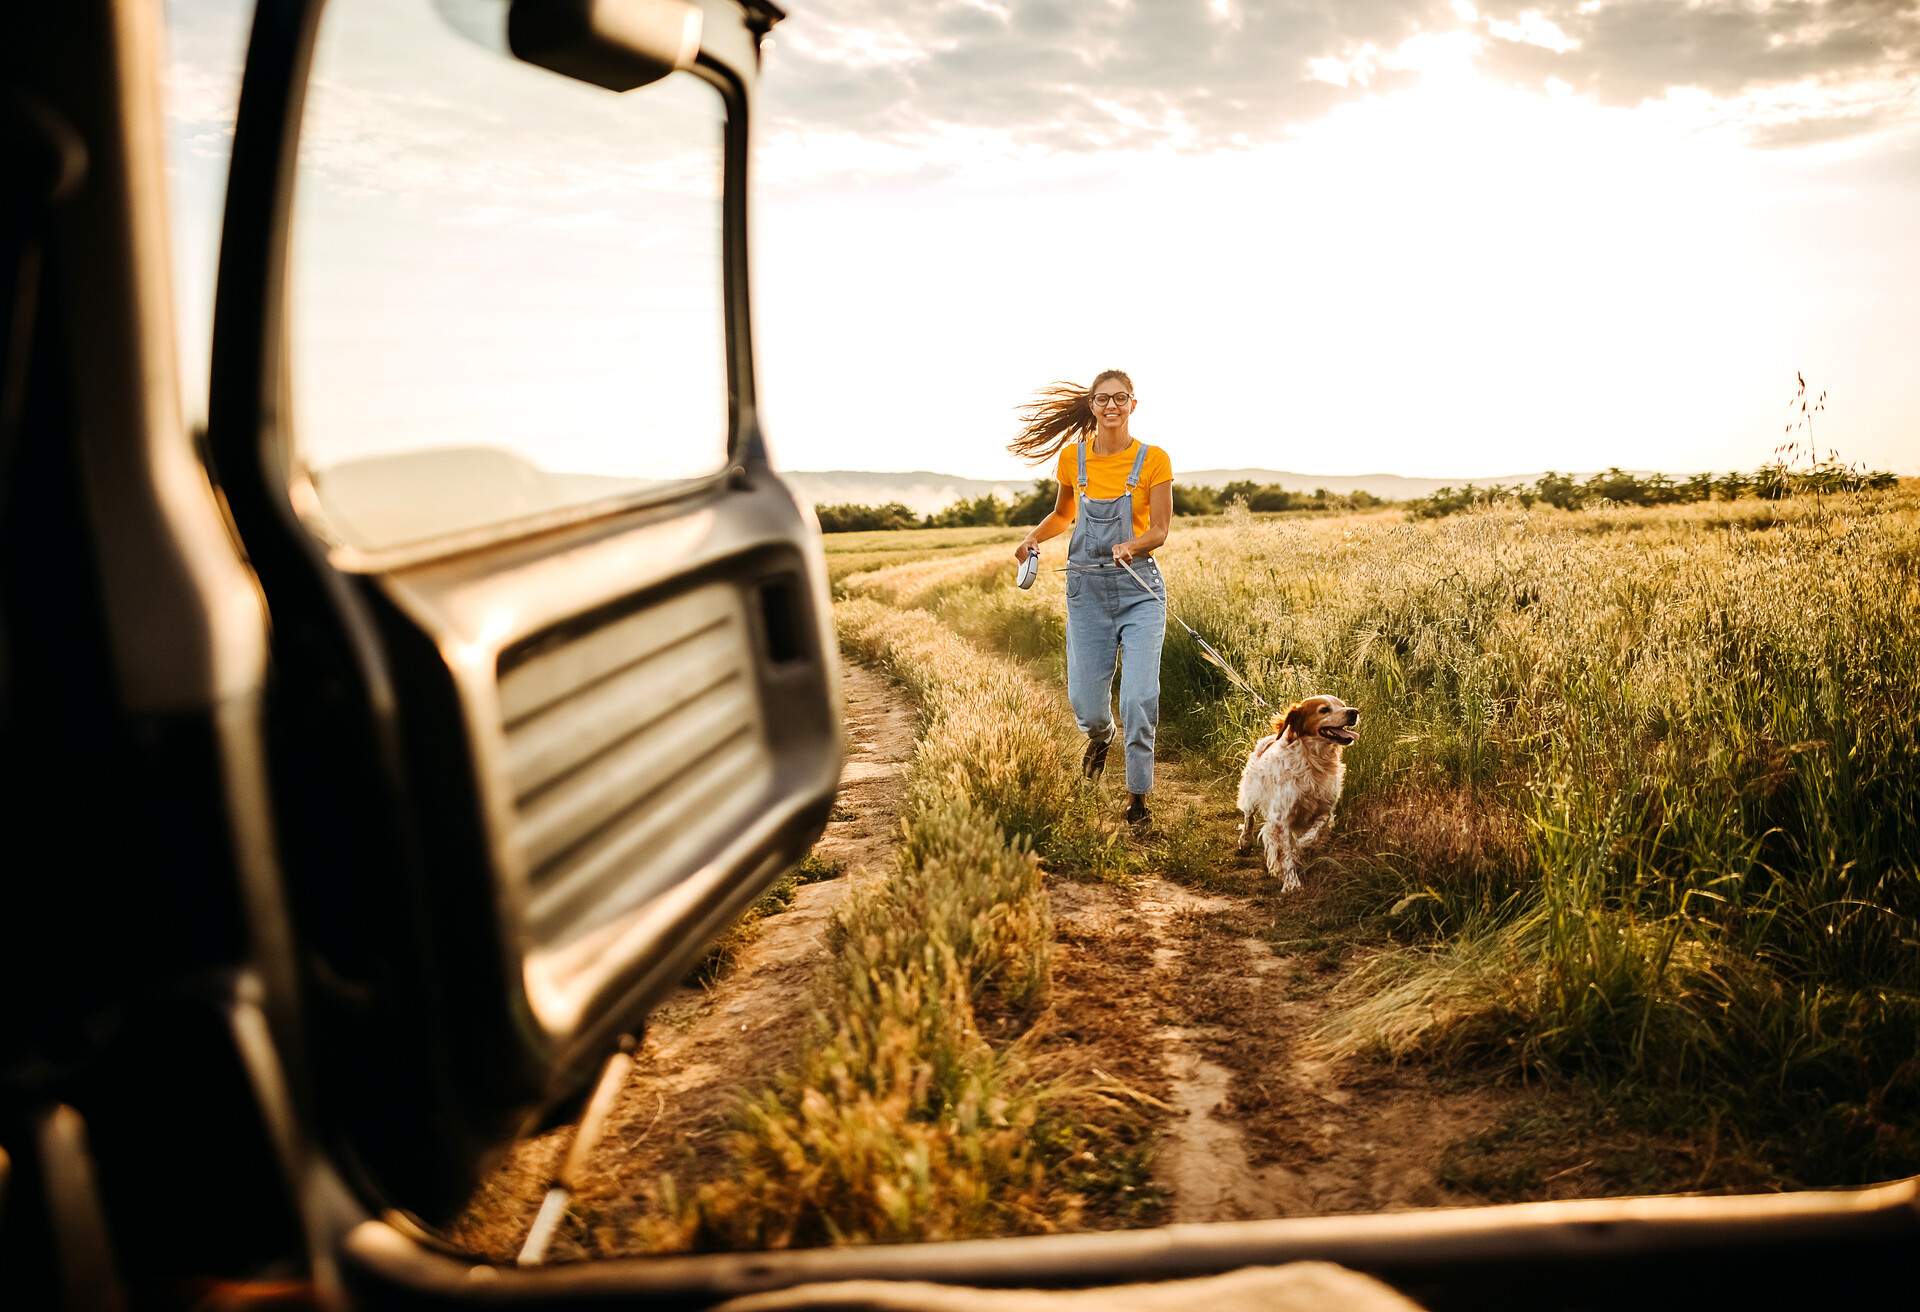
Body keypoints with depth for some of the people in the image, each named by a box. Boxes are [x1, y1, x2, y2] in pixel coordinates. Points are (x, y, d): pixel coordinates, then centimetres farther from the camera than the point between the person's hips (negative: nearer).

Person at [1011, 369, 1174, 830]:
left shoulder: (1154, 460, -3)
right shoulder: (1072, 456, 5)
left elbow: (1159, 531, -5)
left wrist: (1131, 546, -25)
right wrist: (1033, 537, 2)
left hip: (1139, 588, -2)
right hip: (1086, 587, 2)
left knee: (1139, 696, -11)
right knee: (1085, 699, 3)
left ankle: (1137, 796, 5)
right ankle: (1099, 736, 41)